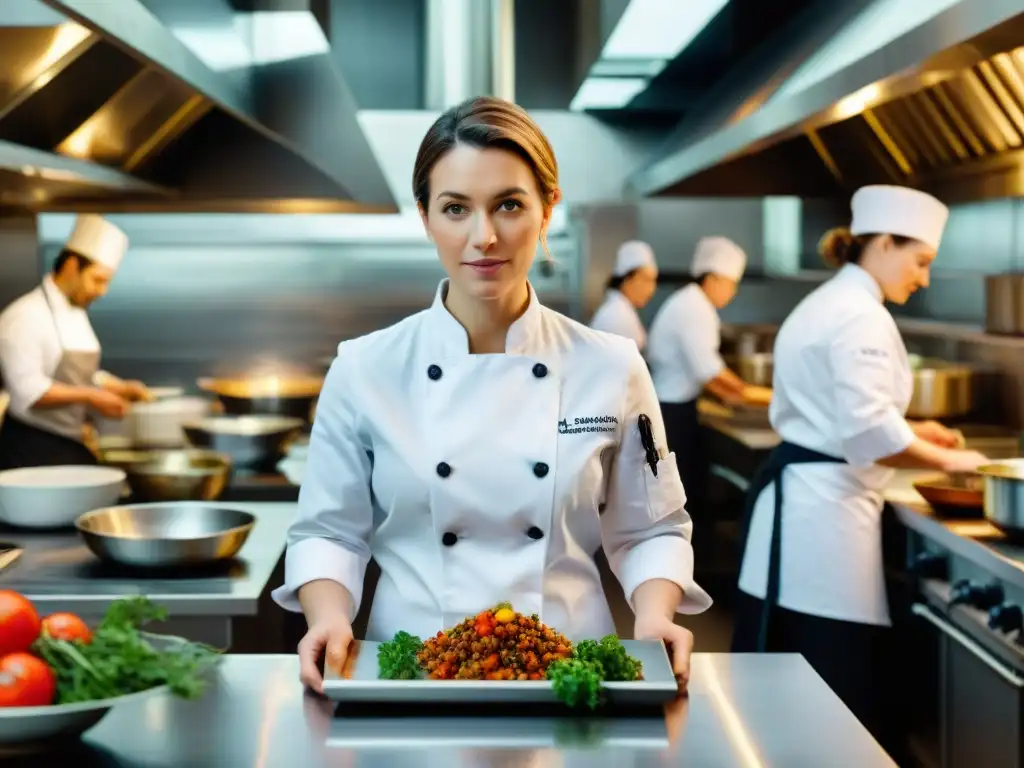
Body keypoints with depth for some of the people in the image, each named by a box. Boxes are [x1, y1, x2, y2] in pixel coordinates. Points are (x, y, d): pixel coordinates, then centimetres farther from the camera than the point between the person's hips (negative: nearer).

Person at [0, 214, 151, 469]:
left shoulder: (78, 314, 14)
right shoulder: (25, 316, -14)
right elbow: (28, 392, -22)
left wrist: (122, 388, 4)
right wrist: (88, 397, -24)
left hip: (73, 447, 8)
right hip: (33, 450, -8)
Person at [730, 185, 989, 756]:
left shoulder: (827, 304, 18)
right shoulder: (861, 316, -14)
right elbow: (869, 434, -22)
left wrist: (908, 432, 18)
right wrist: (944, 461, -9)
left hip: (797, 495, 11)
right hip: (825, 508, -10)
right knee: (840, 686, -4)